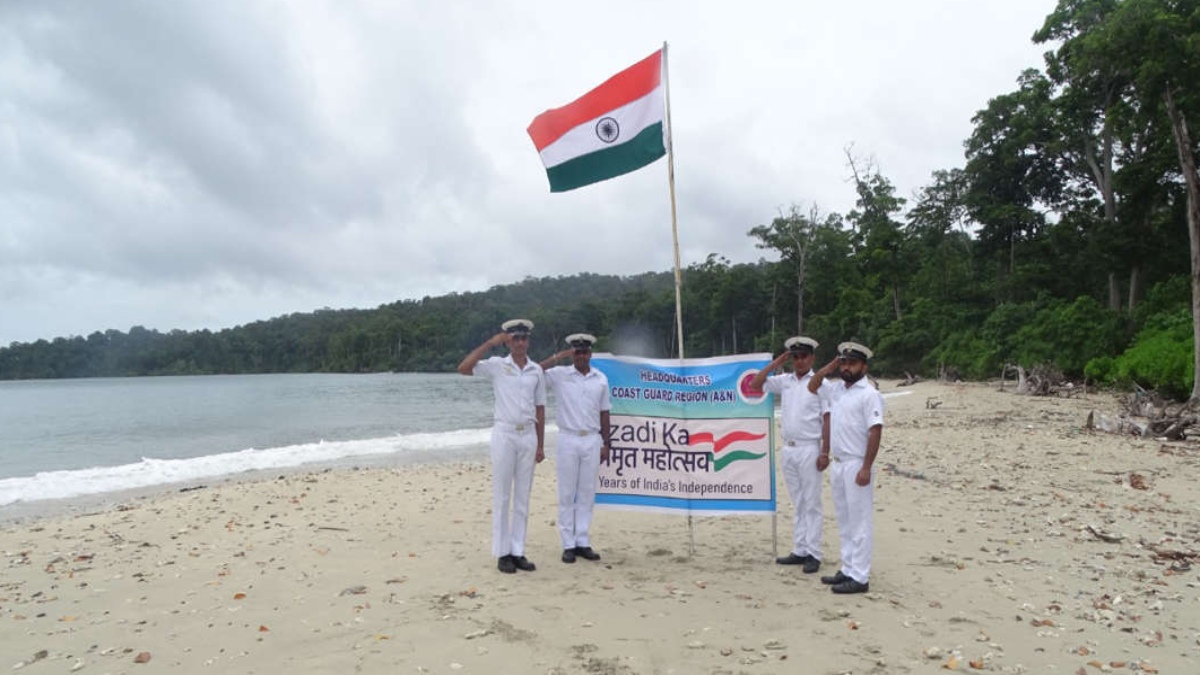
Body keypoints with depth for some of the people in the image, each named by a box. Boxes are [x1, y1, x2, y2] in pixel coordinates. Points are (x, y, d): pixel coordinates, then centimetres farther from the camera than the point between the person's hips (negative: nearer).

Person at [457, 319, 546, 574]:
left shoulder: (536, 370, 8)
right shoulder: (497, 365, -1)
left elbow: (539, 409, 10)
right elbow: (463, 368, -16)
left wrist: (540, 445, 7)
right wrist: (490, 343, -15)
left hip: (528, 435, 3)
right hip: (504, 434, -3)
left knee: (522, 497, 7)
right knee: (502, 496, 1)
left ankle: (518, 551, 15)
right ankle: (502, 553, 8)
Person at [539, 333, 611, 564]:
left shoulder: (601, 379, 8)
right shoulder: (560, 375, -1)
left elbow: (604, 413, 11)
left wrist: (606, 443, 9)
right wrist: (557, 358, -17)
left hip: (592, 440, 3)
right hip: (568, 440, -3)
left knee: (587, 493, 7)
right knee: (567, 494, 2)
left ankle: (583, 542, 14)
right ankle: (568, 545, 8)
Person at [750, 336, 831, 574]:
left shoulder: (821, 383, -6)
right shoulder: (785, 381, 8)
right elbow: (755, 384, 8)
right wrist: (775, 364, 2)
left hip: (809, 449, -5)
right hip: (788, 449, 5)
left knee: (811, 503, -1)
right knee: (797, 503, 12)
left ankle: (813, 554, 4)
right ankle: (799, 551, 18)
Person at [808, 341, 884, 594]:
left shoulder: (869, 394, -11)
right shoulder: (836, 391, 11)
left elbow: (875, 431, -17)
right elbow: (812, 387, 31)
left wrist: (866, 468, -21)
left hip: (856, 466, -8)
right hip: (838, 464, 8)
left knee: (860, 523, -3)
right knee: (845, 522, 15)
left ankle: (860, 578, 2)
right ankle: (848, 570, 24)